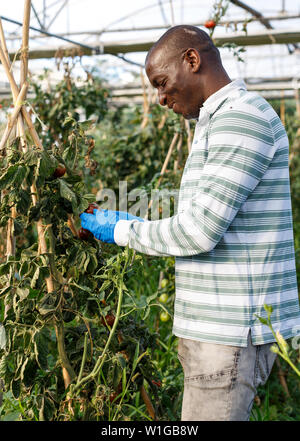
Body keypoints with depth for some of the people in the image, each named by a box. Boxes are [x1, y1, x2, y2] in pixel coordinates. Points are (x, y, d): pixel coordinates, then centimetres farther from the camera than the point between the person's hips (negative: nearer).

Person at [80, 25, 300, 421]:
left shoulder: (243, 117, -15)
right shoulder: (222, 122, 18)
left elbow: (200, 230, -21)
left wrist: (123, 231, -7)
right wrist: (134, 224, 16)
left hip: (233, 332, -10)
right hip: (222, 325, 10)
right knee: (201, 412, 17)